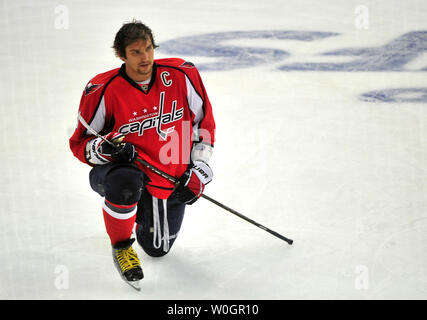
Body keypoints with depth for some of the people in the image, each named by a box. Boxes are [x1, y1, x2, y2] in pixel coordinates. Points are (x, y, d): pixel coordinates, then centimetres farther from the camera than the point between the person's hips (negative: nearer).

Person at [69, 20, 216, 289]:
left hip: (171, 179, 3)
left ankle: (141, 214, 46)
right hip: (125, 169, -3)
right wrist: (104, 148, -30)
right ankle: (121, 246, -11)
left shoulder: (183, 75, -12)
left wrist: (198, 170, -4)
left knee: (158, 249, 11)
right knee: (124, 181, -40)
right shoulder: (103, 91, -18)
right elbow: (80, 142, -8)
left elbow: (204, 121, 1)